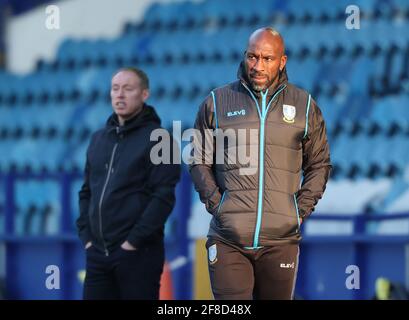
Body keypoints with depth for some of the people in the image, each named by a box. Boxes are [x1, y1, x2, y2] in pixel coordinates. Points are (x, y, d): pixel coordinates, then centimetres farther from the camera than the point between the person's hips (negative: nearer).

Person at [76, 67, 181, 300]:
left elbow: (163, 197, -12)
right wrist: (86, 235, 7)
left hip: (138, 253, -6)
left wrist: (133, 241, -15)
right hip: (97, 253, 6)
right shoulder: (99, 139, 16)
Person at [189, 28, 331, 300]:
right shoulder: (217, 103, 7)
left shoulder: (305, 106, 9)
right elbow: (200, 162, 12)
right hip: (228, 240, -1)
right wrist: (215, 204, 0)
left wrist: (301, 209, 4)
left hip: (281, 240, 1)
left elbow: (319, 164, 16)